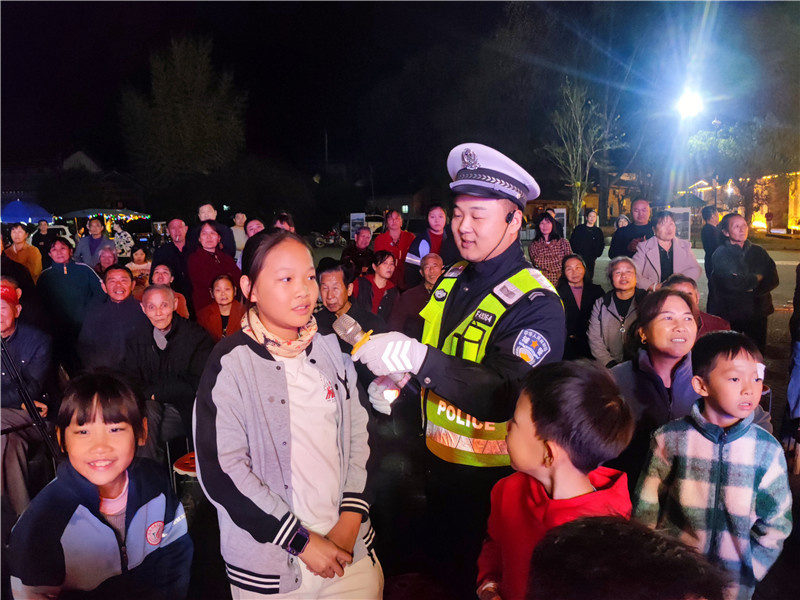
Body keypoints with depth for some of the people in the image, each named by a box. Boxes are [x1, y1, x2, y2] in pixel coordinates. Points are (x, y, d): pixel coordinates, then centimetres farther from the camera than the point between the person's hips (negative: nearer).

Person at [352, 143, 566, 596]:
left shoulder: (536, 304, -22)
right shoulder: (452, 280, 3)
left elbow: (501, 397, -33)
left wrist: (415, 357, -42)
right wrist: (396, 381, -1)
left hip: (494, 476, -7)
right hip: (440, 460, 7)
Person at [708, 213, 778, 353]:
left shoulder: (758, 252, 8)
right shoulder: (721, 254, -6)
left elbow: (773, 279, -1)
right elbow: (731, 284, -18)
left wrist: (747, 285, -14)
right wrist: (756, 279, -5)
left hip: (757, 311, 4)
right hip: (730, 314, -4)